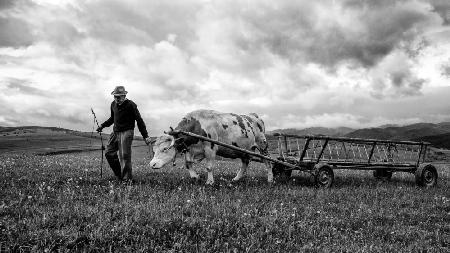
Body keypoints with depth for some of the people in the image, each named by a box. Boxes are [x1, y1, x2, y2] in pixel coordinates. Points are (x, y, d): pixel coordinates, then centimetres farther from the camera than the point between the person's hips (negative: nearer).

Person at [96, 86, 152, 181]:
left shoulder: (130, 105, -9)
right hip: (115, 132, 7)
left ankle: (127, 178, -4)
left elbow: (139, 120, -7)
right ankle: (119, 174, 17)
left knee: (124, 156, -11)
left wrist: (145, 136, -10)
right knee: (109, 153, 3)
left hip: (127, 132, -7)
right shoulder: (113, 104, 10)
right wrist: (102, 125, 16)